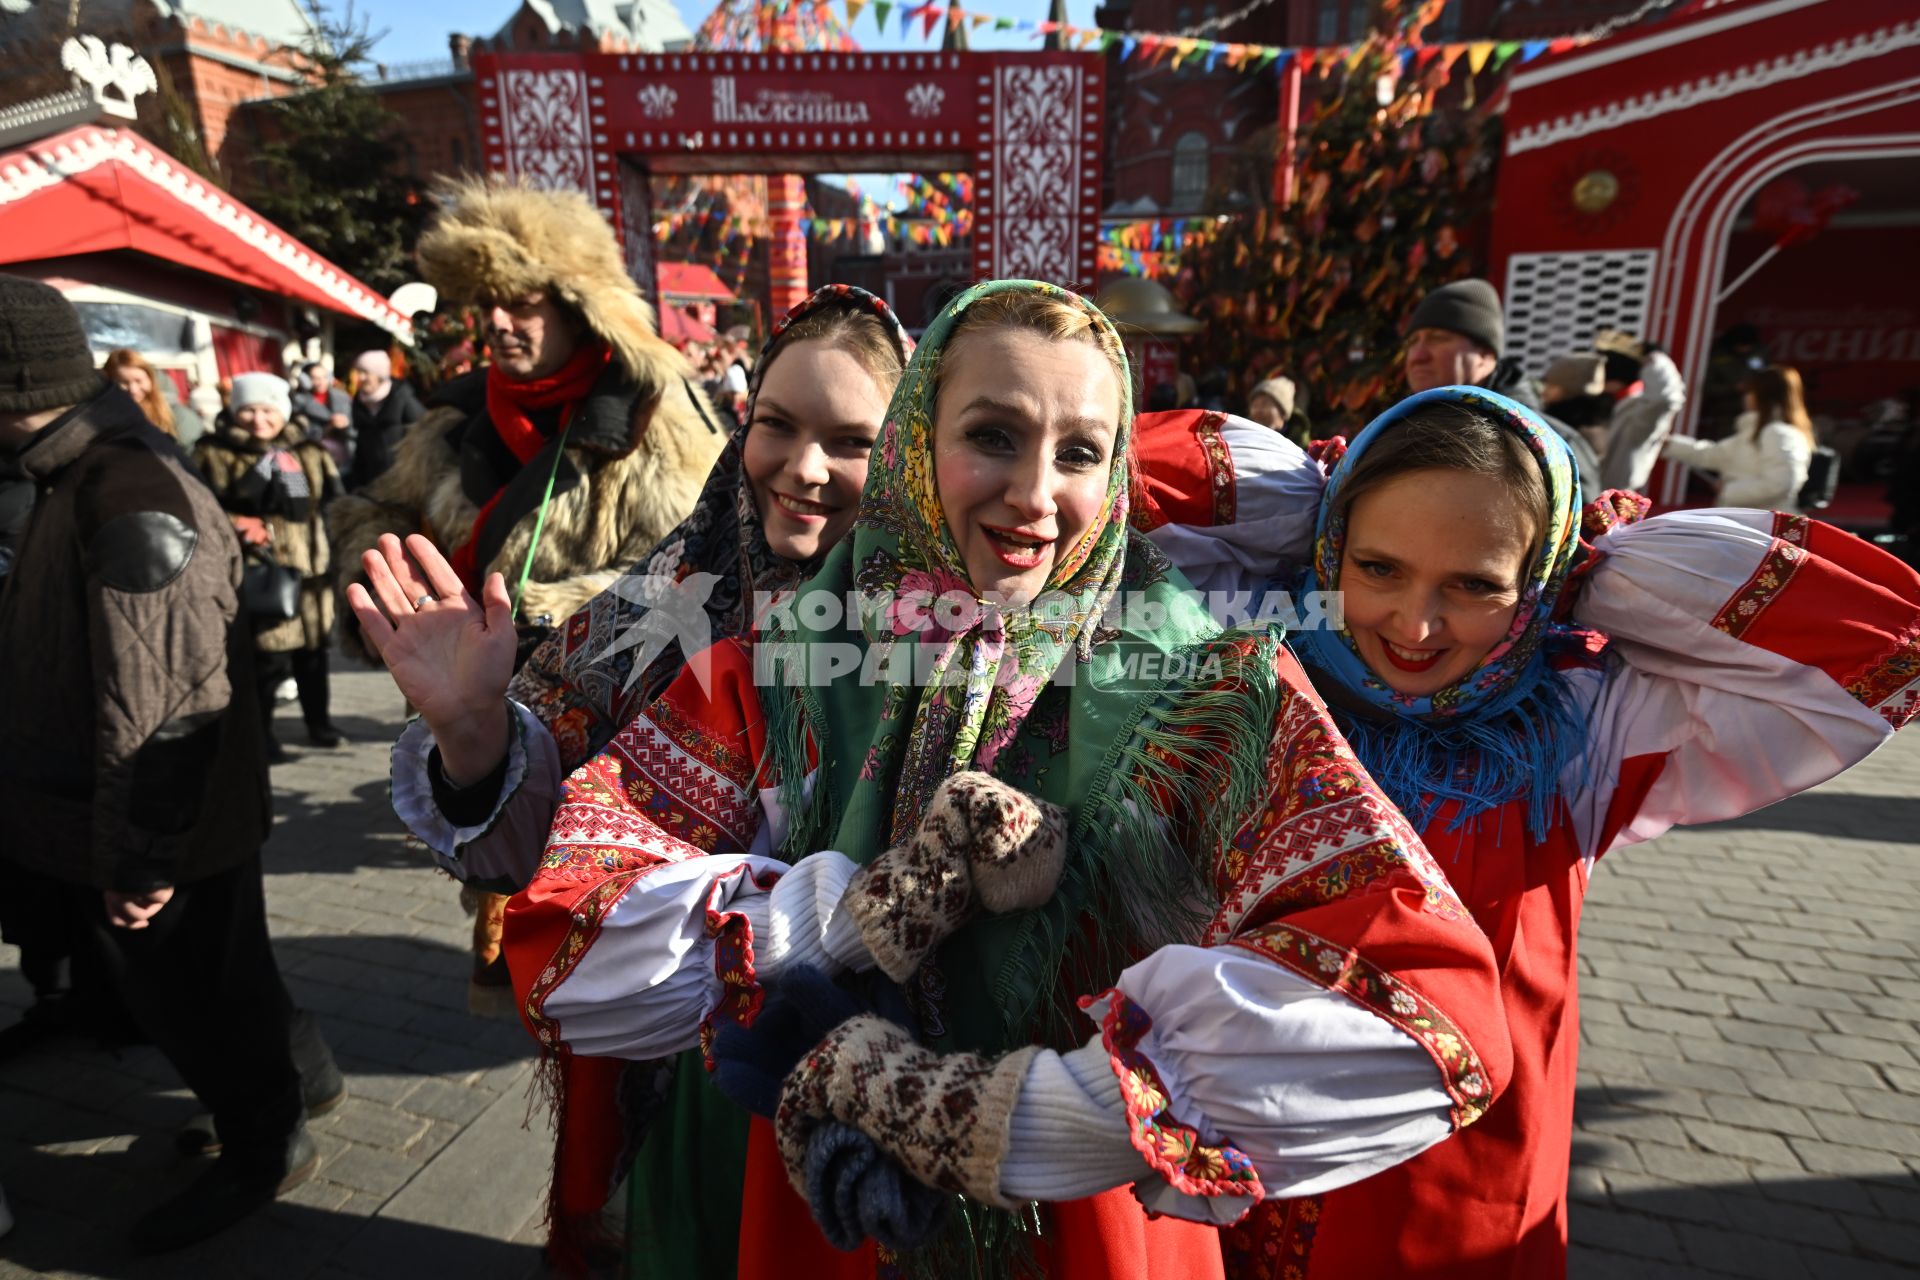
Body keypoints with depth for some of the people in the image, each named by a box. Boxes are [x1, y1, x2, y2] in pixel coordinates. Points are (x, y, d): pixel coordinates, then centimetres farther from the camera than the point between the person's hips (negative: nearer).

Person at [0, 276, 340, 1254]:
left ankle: (264, 1152, 31)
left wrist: (137, 860, -20)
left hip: (162, 834, -9)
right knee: (203, 983, 24)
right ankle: (298, 1073, 44)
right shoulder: (85, 475, 7)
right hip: (108, 818, 9)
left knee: (192, 997, 10)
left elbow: (153, 709, -27)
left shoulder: (130, 504, -26)